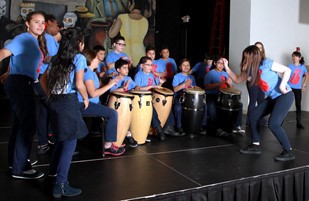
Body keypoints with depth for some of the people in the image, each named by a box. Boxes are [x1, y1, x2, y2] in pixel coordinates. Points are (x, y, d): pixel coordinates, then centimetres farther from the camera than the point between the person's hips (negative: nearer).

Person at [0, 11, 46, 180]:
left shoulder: (36, 41, 15)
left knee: (19, 123, 17)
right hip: (20, 83, -10)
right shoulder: (24, 38, -12)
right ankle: (19, 168, -3)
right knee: (28, 125, -10)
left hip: (22, 84, 10)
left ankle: (15, 159, 31)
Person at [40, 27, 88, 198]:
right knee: (70, 142, -2)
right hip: (68, 103, -7)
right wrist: (86, 98, -1)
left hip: (54, 102, 8)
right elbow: (79, 84, -16)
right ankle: (60, 185, -4)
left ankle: (53, 171, 37)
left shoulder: (56, 58, 13)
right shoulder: (79, 58, -7)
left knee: (62, 139, 23)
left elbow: (43, 79, 16)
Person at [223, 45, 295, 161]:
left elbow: (287, 70, -16)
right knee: (253, 115, 5)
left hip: (285, 96, -9)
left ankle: (289, 152, -6)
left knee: (273, 124, -19)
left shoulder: (266, 63, -18)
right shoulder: (251, 70, 4)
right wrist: (227, 68, -1)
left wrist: (282, 86, -25)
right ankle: (255, 146, 15)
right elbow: (238, 79, 10)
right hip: (272, 98, 9)